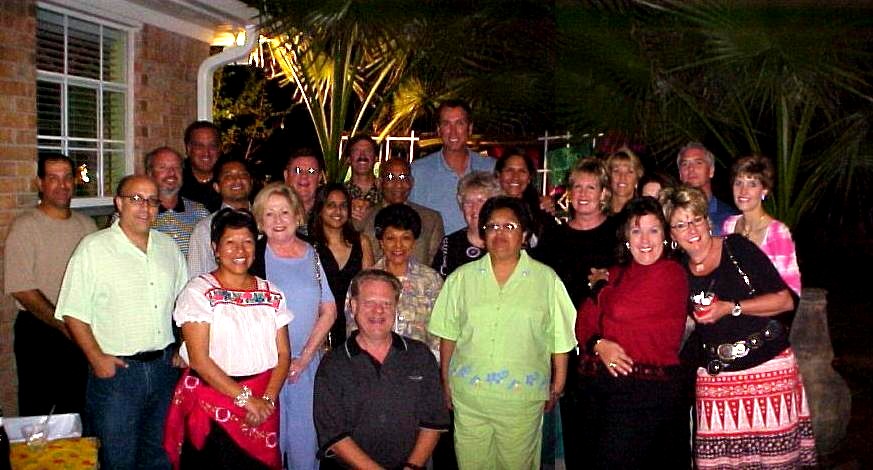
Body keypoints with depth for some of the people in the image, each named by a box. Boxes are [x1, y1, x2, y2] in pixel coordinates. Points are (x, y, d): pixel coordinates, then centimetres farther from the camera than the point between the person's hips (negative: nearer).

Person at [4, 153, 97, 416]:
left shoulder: (86, 225, 8)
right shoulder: (25, 227, -8)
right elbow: (22, 290, -13)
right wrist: (63, 325, -16)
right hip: (39, 332, -5)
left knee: (76, 408, 13)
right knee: (36, 412, 5)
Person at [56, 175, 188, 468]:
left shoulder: (168, 247, 9)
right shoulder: (93, 248, -7)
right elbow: (73, 313, -8)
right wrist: (96, 358, -15)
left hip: (164, 365, 5)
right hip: (115, 368, -4)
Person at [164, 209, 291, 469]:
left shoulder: (272, 294, 7)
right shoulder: (199, 291, -6)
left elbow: (283, 355, 5)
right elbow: (199, 359, -12)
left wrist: (268, 400, -10)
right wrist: (245, 398, -14)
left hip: (263, 404, 4)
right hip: (211, 403, -3)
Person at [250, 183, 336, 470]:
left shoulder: (316, 256, 5)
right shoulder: (252, 255, -3)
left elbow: (329, 312, 5)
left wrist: (304, 358, -3)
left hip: (307, 363, 2)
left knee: (306, 436, 8)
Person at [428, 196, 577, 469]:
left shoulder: (547, 280, 1)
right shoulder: (461, 278, 5)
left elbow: (560, 341, 3)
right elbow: (448, 335, 9)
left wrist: (557, 386, 4)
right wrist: (445, 382, 9)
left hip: (523, 398, -1)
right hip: (468, 394, 2)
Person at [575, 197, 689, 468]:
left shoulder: (671, 273, -5)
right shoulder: (615, 274, 17)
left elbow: (620, 310, -14)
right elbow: (584, 321, 8)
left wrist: (603, 287, 6)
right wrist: (599, 344, -12)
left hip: (646, 388, -7)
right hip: (596, 385, 7)